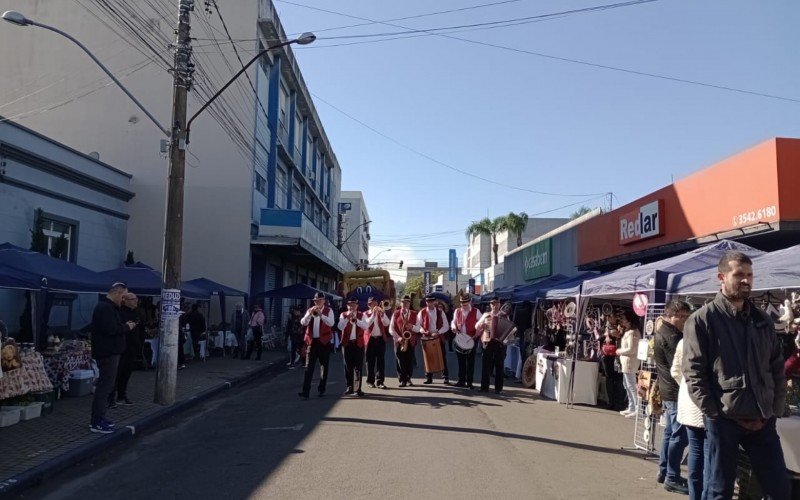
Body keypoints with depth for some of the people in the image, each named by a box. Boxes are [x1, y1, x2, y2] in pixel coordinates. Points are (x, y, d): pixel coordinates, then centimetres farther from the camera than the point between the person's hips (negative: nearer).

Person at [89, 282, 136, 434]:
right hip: (107, 353, -11)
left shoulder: (108, 307, 18)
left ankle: (98, 417, 24)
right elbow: (110, 329, -26)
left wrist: (124, 326, 8)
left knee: (105, 385, 16)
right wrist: (127, 327, -12)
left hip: (109, 353, 11)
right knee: (105, 385, -7)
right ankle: (96, 422, -3)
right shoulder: (105, 308, -17)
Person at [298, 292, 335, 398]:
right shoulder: (310, 310, 9)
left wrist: (320, 314, -27)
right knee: (309, 367, -3)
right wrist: (310, 313, -20)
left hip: (324, 341, -2)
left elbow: (331, 323, -17)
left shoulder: (329, 311, 0)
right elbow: (303, 323, -4)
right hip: (312, 341, 2)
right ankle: (305, 391, -7)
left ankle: (322, 389, 18)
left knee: (324, 366, 6)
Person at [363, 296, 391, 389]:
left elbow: (386, 324, -4)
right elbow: (367, 324, -15)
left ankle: (379, 381, -1)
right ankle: (370, 380, 16)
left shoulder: (381, 312, 11)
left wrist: (382, 314, -17)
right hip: (370, 339, -2)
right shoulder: (365, 314, 4)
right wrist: (373, 314, -19)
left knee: (381, 361, -3)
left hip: (381, 339, 2)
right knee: (370, 361, 5)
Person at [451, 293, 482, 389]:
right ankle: (461, 381, 16)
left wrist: (478, 333, -11)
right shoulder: (457, 311, 8)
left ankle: (469, 382, 8)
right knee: (461, 360, 8)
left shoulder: (476, 312, -1)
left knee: (470, 361, 1)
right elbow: (453, 321, 17)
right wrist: (454, 327, -6)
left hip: (471, 339, -3)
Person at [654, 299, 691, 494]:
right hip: (677, 390, -11)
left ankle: (664, 471, 23)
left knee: (670, 432, 16)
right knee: (680, 436, -7)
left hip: (669, 390, 11)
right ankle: (672, 478, -3)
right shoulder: (671, 336, -18)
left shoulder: (663, 332, 15)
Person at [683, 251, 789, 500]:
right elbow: (693, 373, -10)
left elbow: (777, 368, 13)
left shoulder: (763, 320, 11)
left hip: (762, 420, 5)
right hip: (723, 420, -5)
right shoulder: (702, 320, -7)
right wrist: (717, 414, -12)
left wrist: (773, 410, 4)